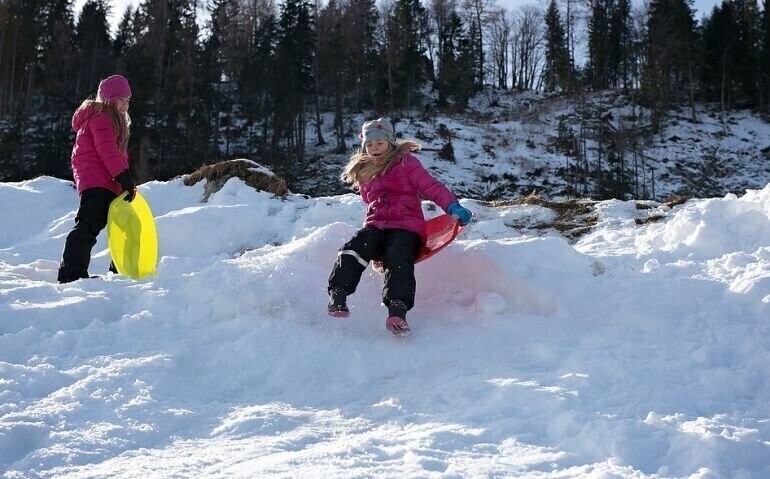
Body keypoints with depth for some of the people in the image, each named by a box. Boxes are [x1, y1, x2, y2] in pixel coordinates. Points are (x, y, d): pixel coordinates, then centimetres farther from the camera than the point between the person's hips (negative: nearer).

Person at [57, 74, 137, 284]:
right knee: (89, 225, -18)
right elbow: (107, 150, -18)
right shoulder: (101, 117, -6)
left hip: (108, 185, 11)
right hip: (97, 183, -11)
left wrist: (126, 180, 16)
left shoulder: (114, 120, 27)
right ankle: (71, 273, -22)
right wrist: (124, 176, -22)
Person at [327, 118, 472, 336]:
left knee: (399, 260, -35)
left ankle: (398, 308, -52)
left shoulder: (406, 162, 6)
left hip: (407, 227, -4)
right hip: (375, 226, 4)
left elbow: (431, 186, -4)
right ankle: (337, 294, -40)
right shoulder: (364, 172, 23)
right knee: (353, 249, -29)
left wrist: (453, 206, -19)